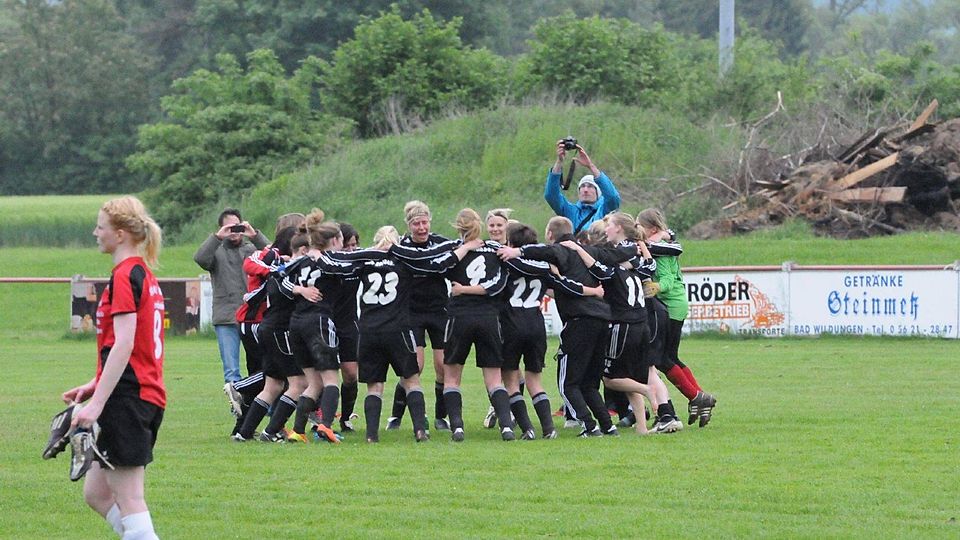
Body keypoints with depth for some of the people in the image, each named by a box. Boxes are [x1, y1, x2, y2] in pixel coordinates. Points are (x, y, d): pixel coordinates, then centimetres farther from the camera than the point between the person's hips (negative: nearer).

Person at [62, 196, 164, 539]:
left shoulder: (124, 276, -13)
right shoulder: (144, 274, 16)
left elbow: (123, 344, -21)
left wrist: (97, 402, -23)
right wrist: (95, 386, 21)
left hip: (127, 396, -10)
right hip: (147, 394, 10)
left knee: (128, 498, -7)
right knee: (96, 492, 14)